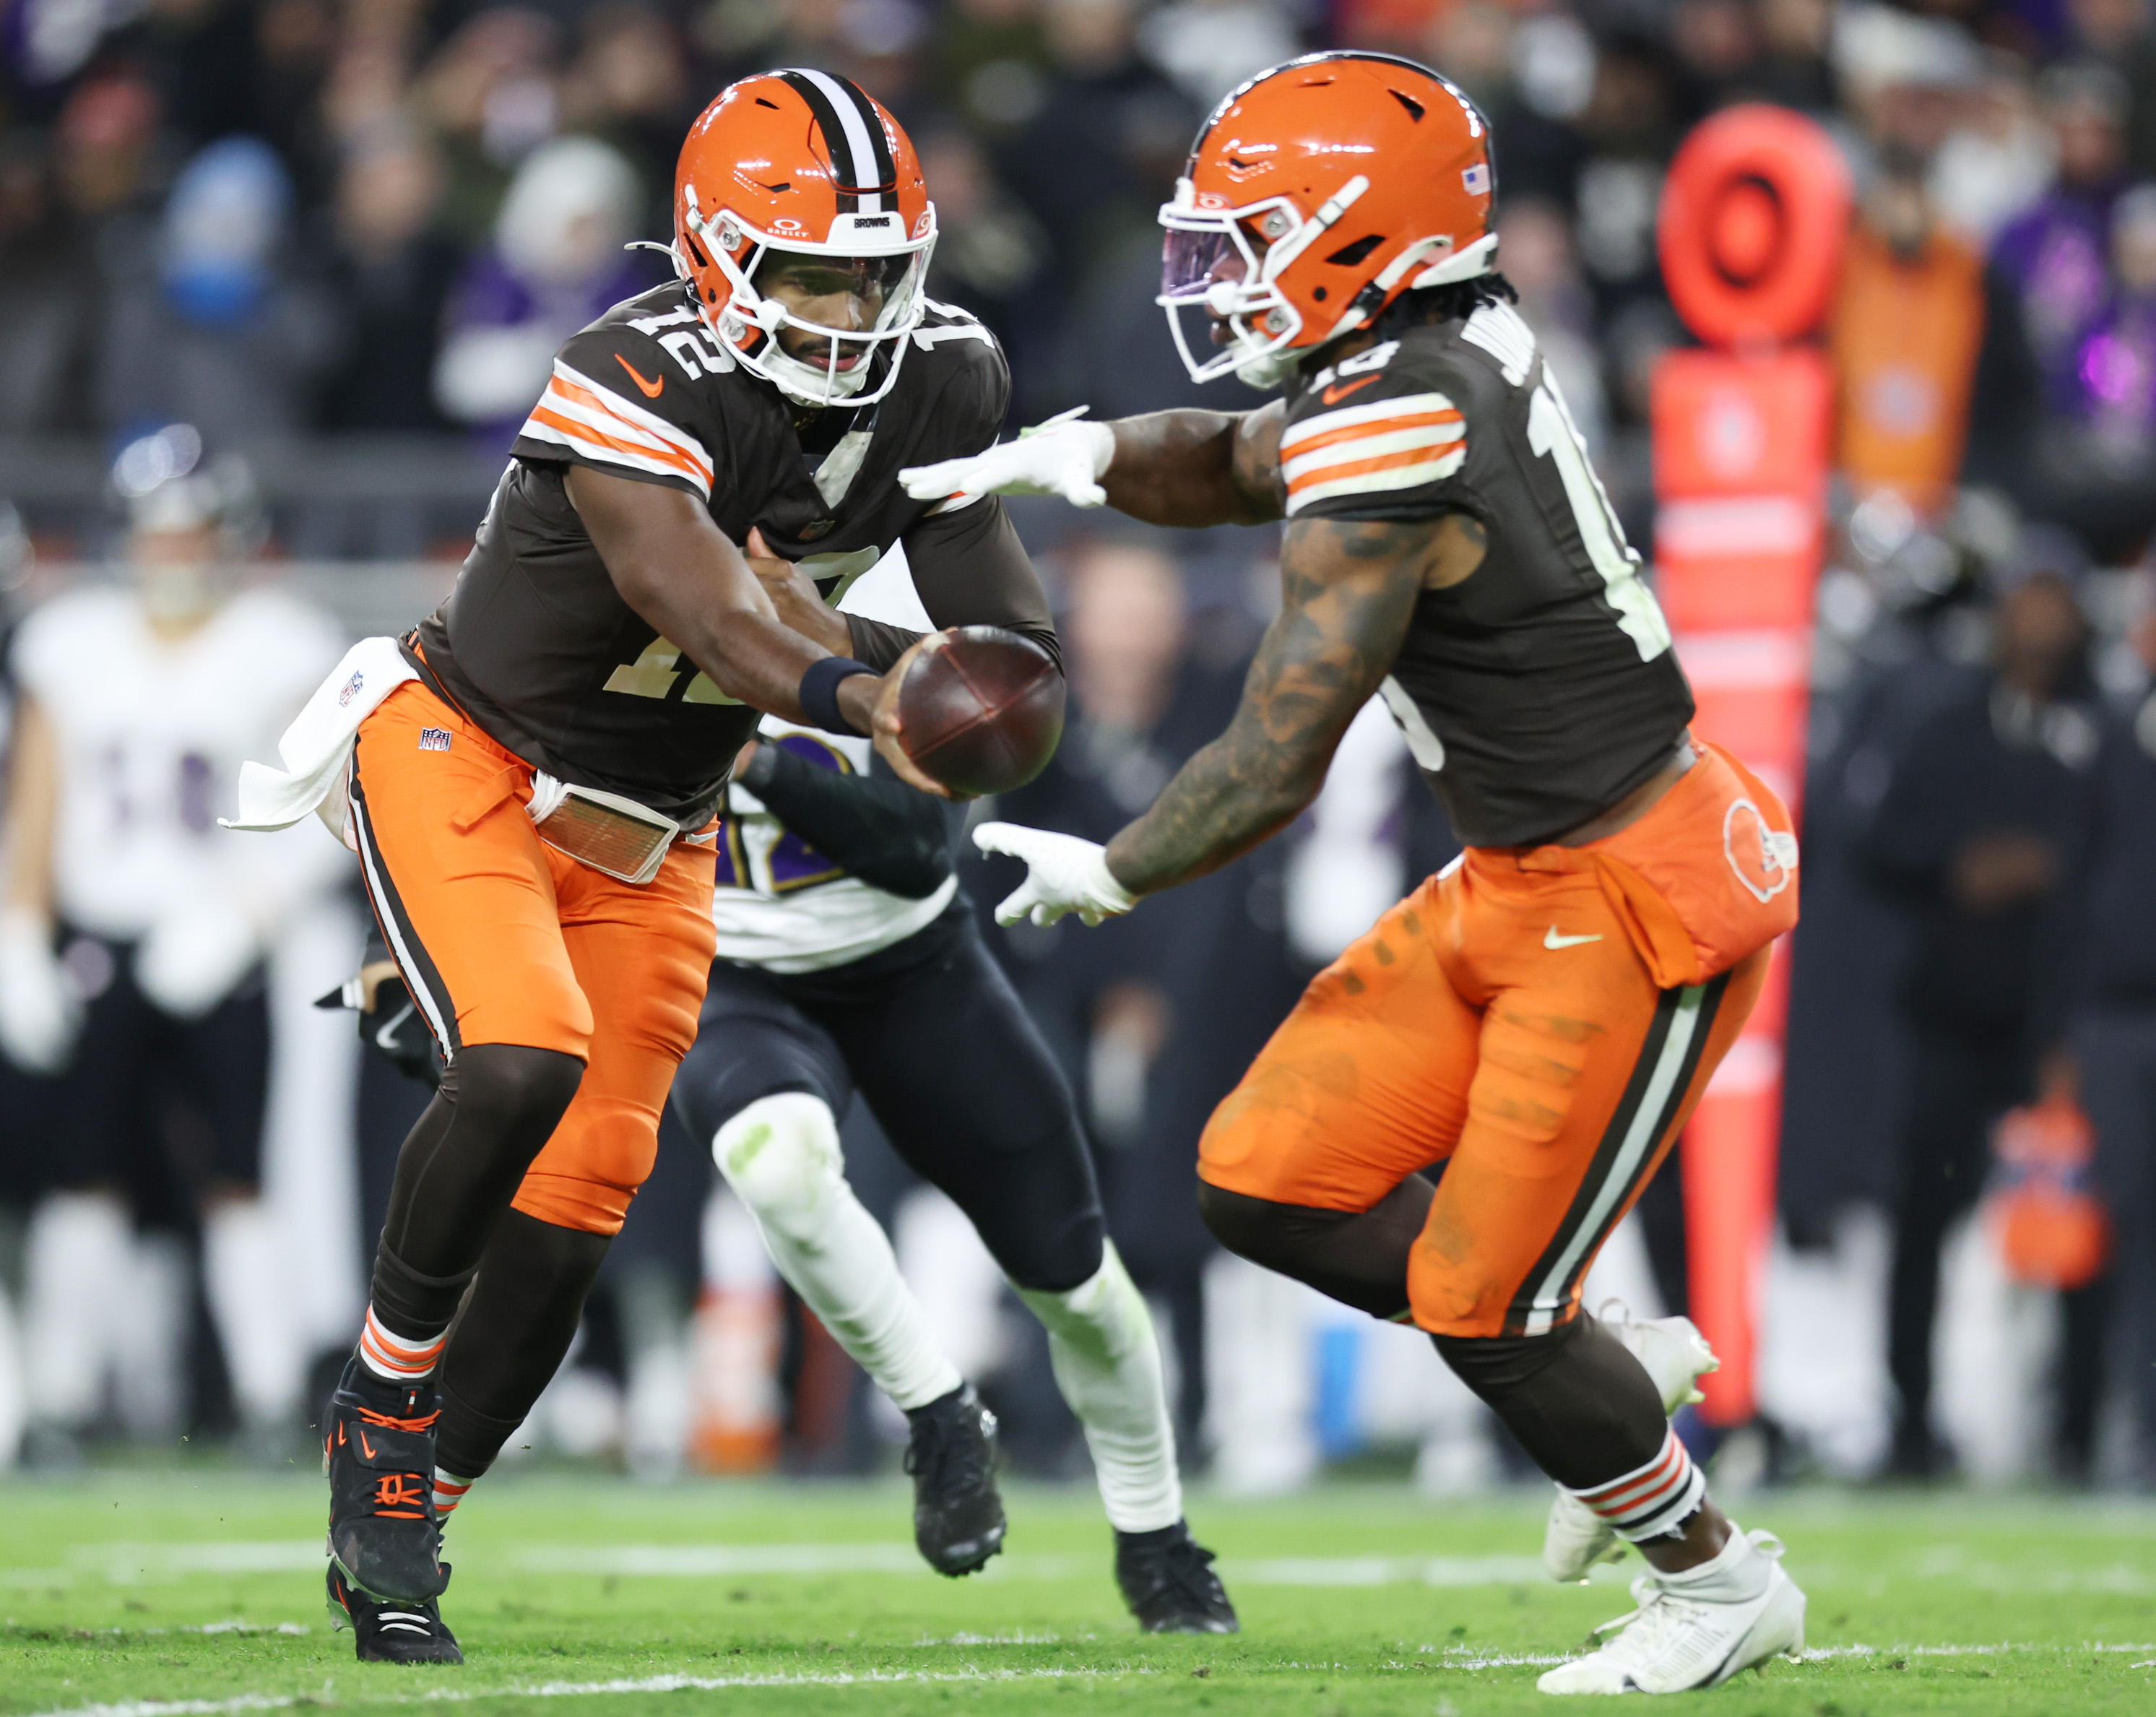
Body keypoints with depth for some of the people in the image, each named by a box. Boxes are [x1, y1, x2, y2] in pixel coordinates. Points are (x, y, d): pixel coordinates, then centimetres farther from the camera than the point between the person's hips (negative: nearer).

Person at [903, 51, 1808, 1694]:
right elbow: (1237, 463, 24)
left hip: (1636, 907, -9)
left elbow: (1275, 767, -21)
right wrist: (1085, 457, 3)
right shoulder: (1452, 359, 3)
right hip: (1518, 885, 9)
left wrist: (1110, 876, -5)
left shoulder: (1391, 437, -24)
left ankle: (1719, 1580, 17)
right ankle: (1608, 1381, 19)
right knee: (1268, 1184, 6)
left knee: (1480, 1300, -2)